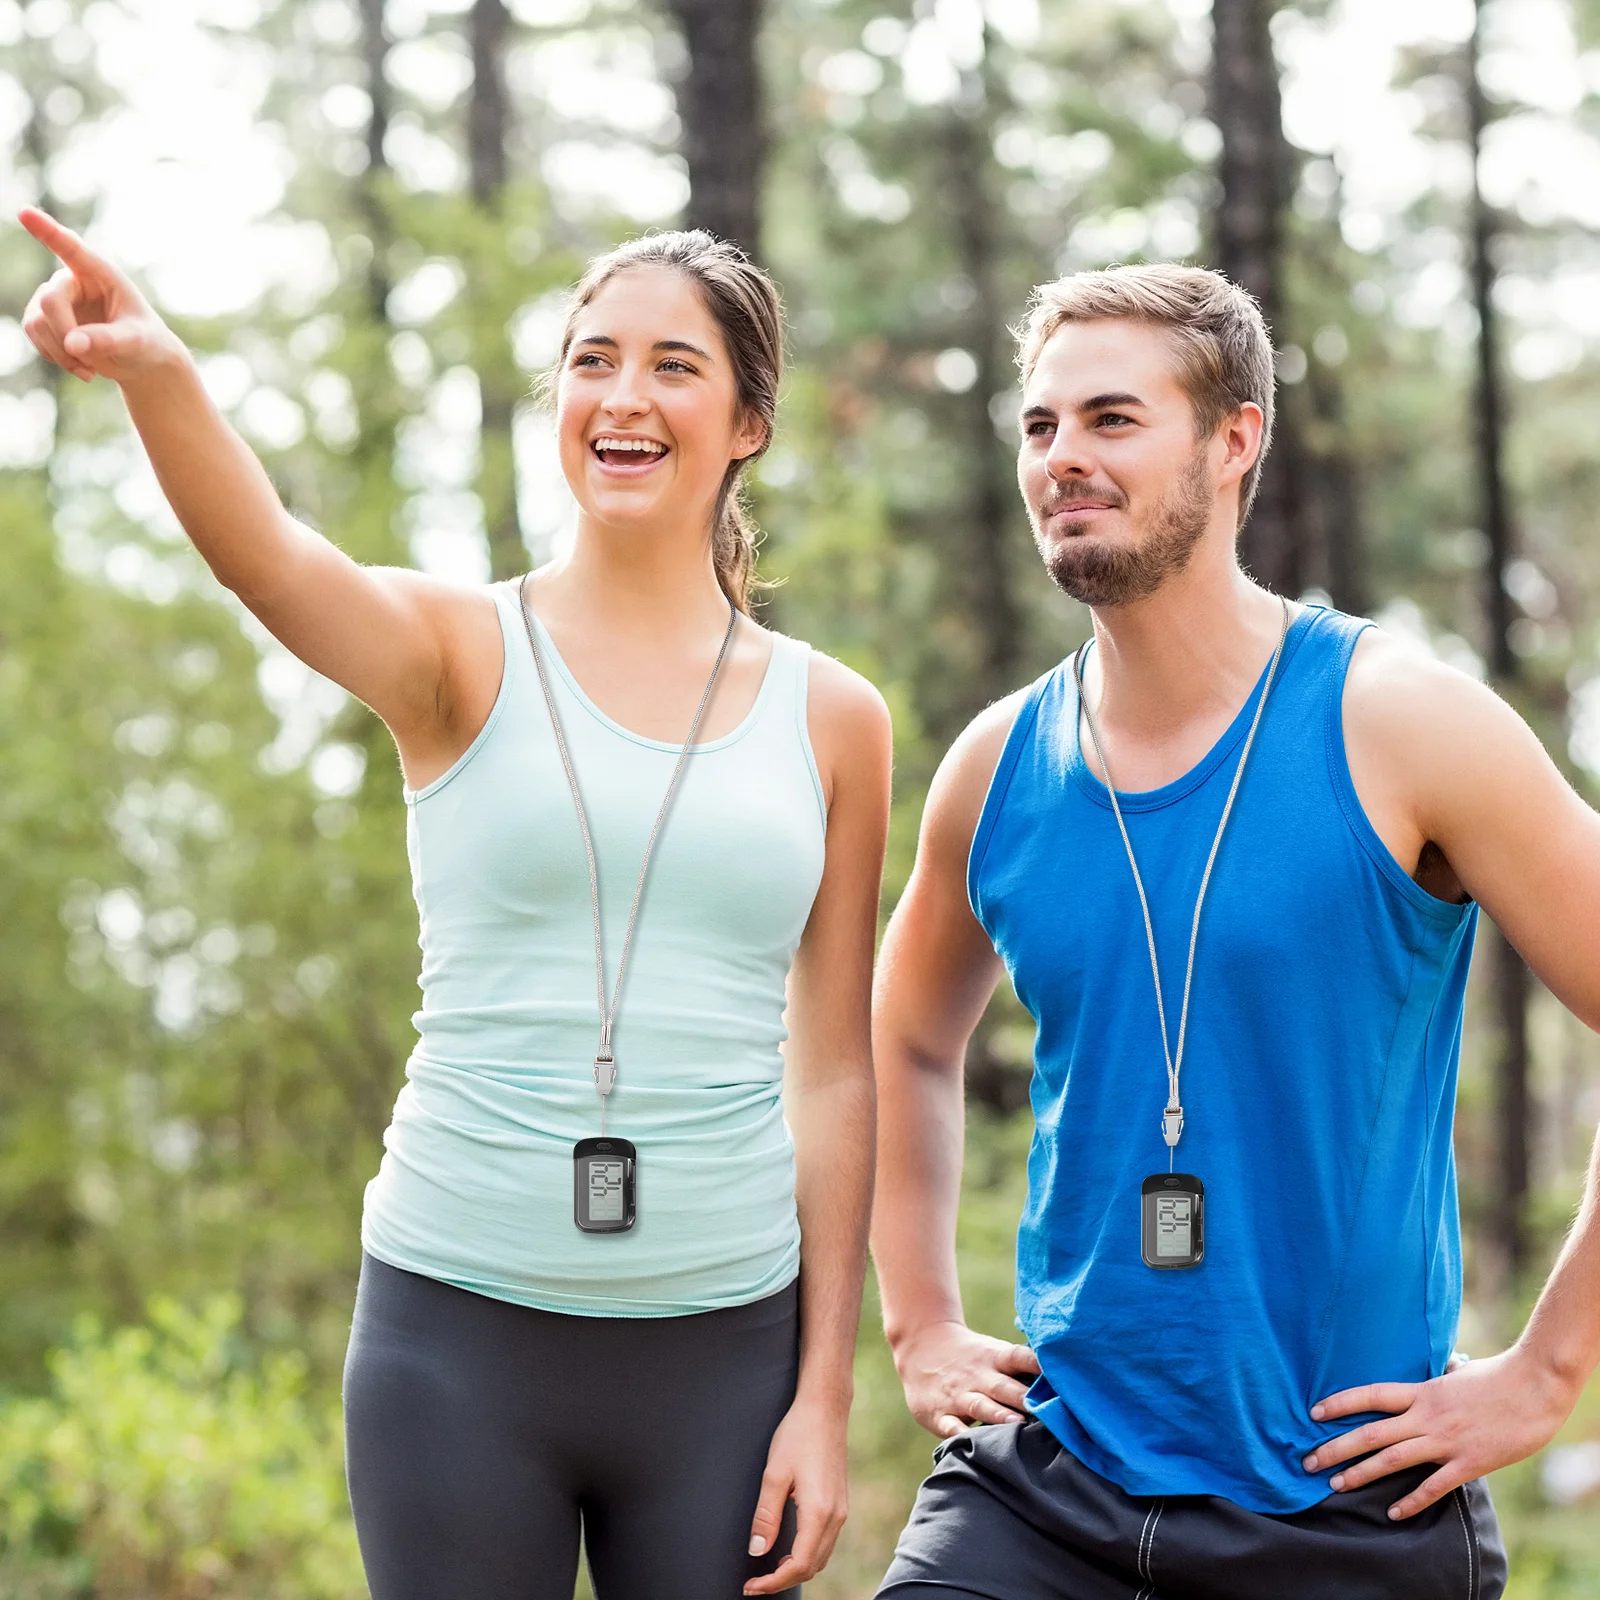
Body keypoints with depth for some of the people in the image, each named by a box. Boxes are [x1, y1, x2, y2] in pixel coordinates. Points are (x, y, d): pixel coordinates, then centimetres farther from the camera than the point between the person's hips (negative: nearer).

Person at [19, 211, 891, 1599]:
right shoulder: (461, 654, -1)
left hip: (721, 1348, 2)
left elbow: (836, 1075, 6)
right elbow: (260, 553, -23)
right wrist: (155, 374, -43)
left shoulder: (829, 717, 5)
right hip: (460, 1329, -1)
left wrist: (825, 1394, 3)